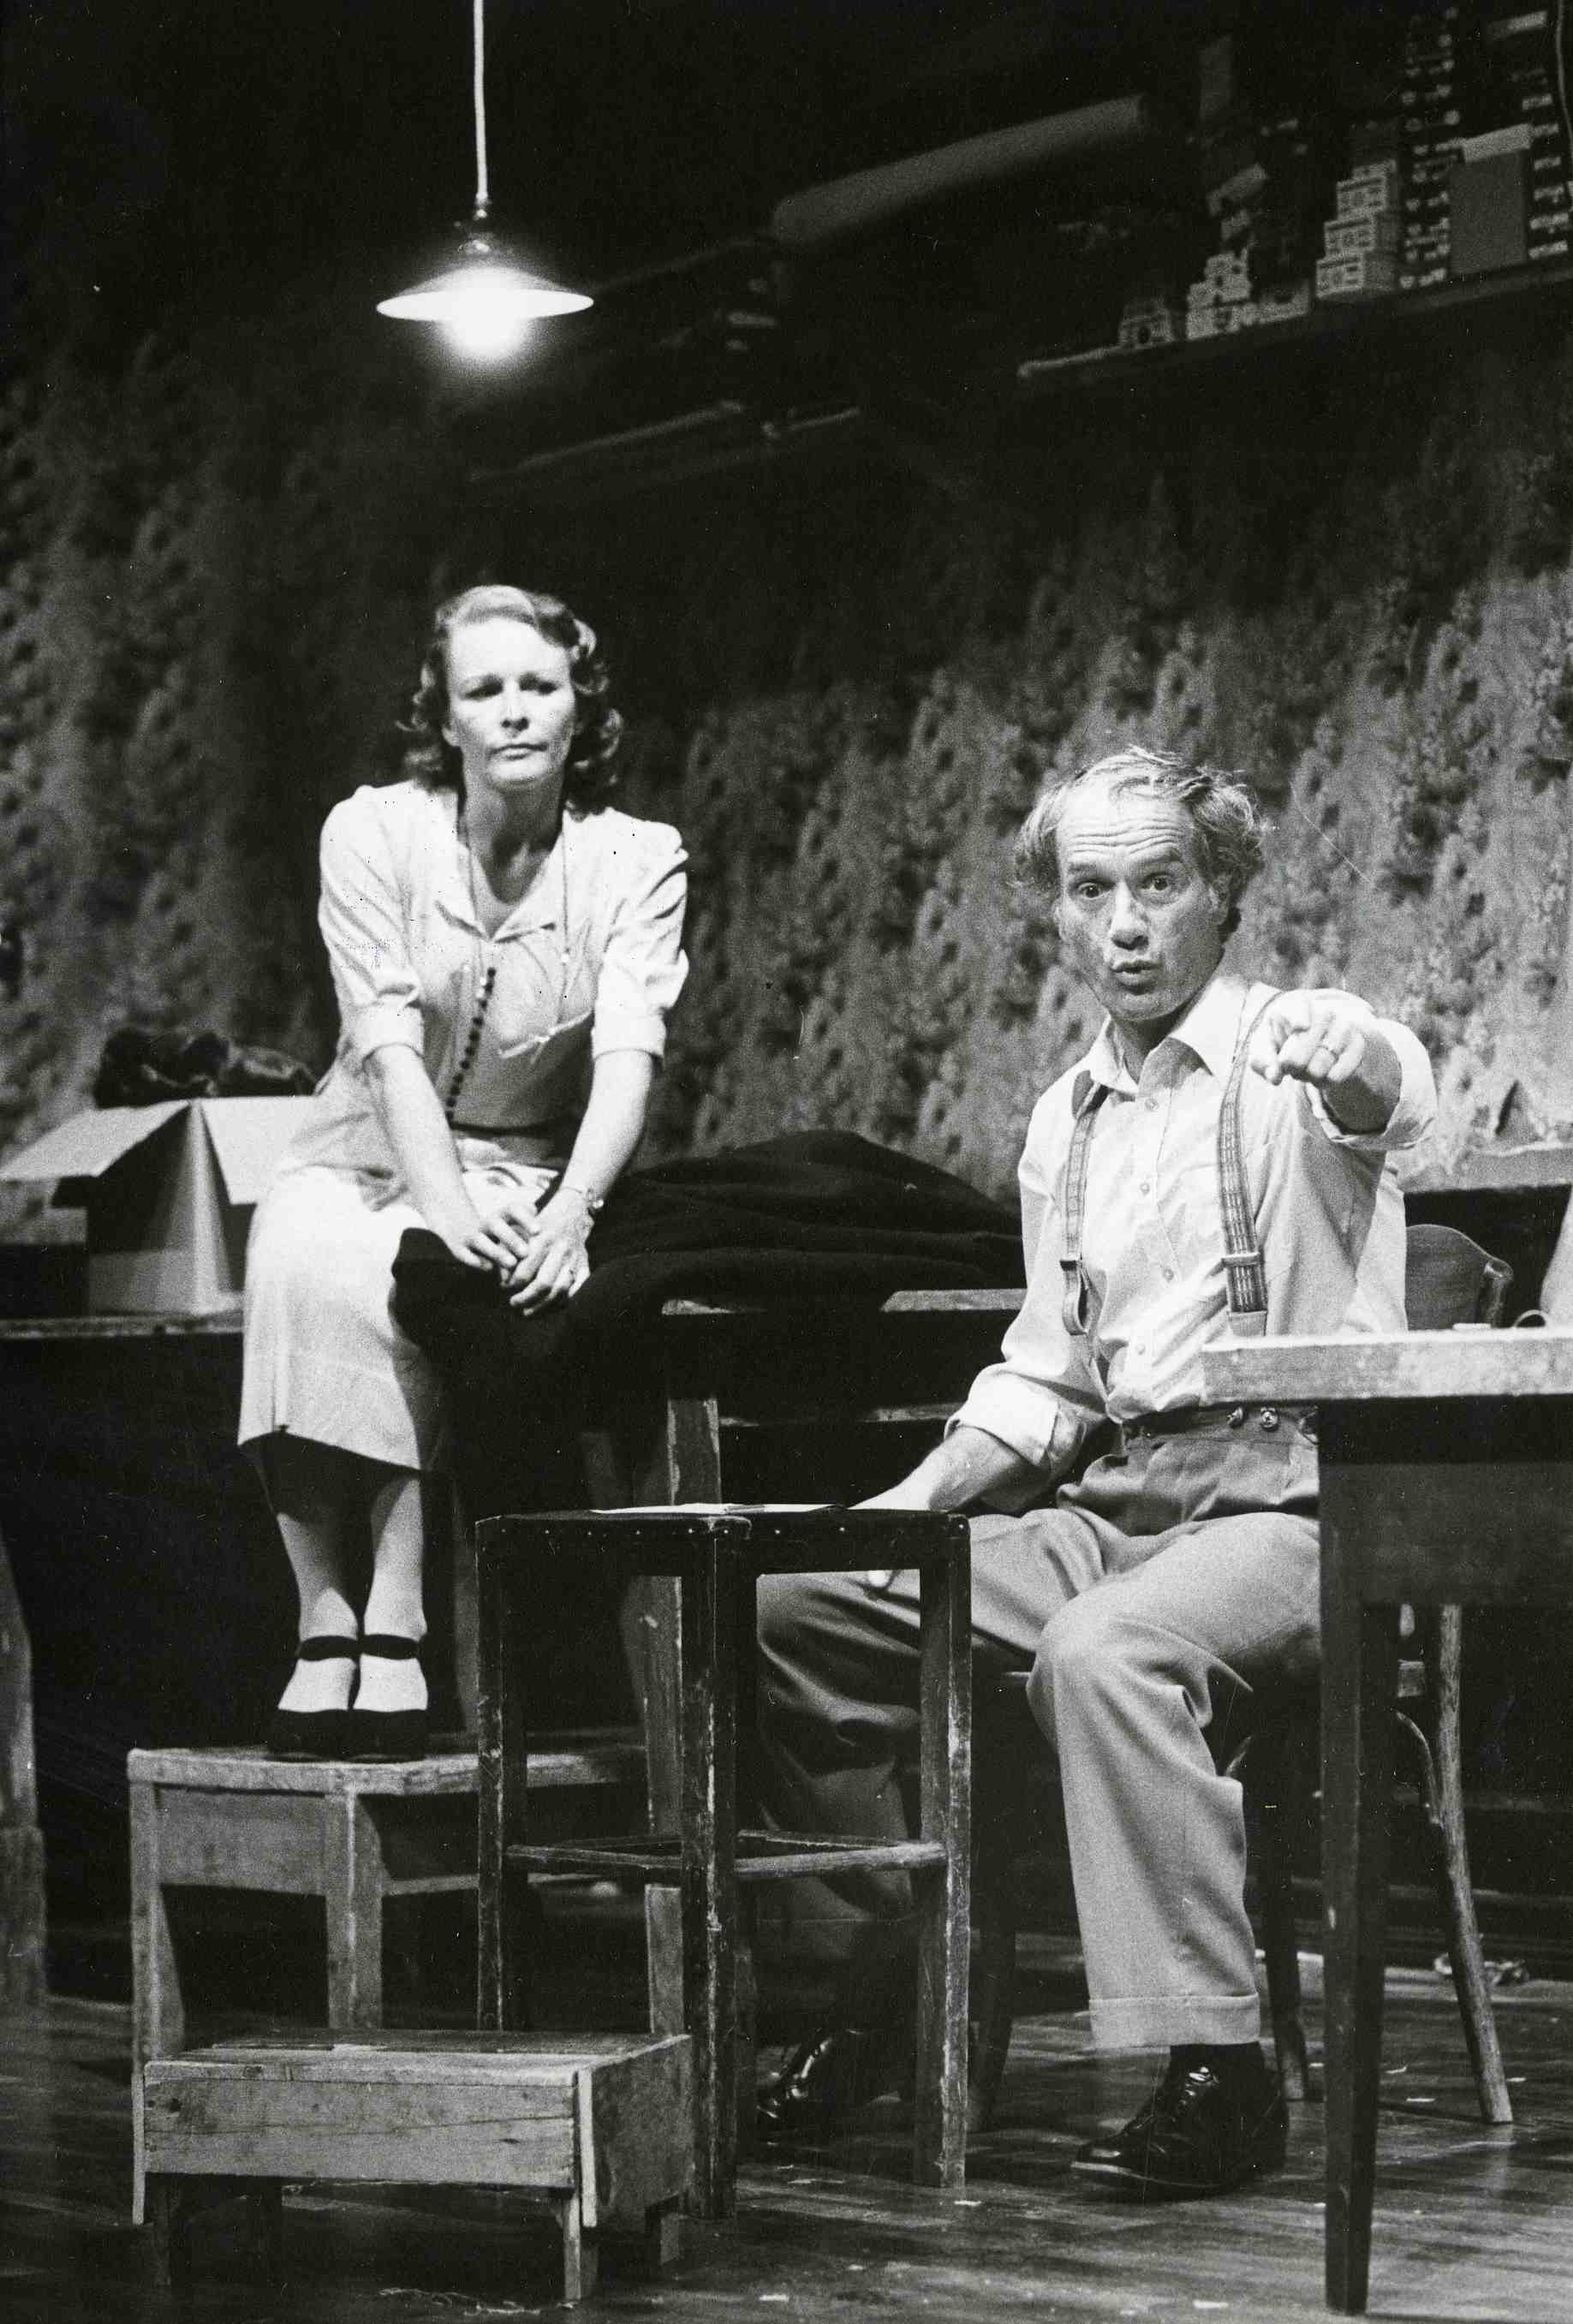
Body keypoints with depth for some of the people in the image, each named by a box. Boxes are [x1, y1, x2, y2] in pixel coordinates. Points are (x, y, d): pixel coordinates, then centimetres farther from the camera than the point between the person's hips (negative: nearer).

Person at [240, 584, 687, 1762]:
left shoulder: (637, 860, -3)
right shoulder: (373, 833, -4)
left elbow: (629, 1054, -17)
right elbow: (390, 1044, -15)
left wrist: (570, 1209, -36)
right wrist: (447, 1204, -33)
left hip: (529, 1170, -1)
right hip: (370, 1154, 1)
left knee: (414, 1281, -35)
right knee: (305, 1259, -35)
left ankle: (393, 1624, -35)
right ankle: (325, 1625, -34)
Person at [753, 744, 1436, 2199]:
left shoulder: (1289, 1055, -7)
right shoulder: (1068, 1123, 16)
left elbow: (1388, 1095, -33)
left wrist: (1363, 1068, -57)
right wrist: (923, 1495, 5)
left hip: (1293, 1508, -7)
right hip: (1119, 1504, 8)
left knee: (1103, 1649, -37)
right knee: (791, 1610, 0)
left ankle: (1215, 2068, -30)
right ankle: (889, 1986, 13)